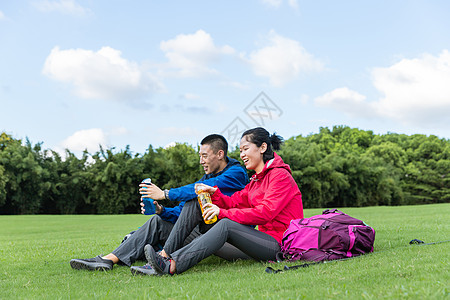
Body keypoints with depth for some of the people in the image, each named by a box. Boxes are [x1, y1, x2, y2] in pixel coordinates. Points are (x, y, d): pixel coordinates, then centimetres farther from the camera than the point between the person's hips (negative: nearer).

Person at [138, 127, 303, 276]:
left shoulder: (280, 175, -9)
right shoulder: (257, 179, 21)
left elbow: (265, 213, -20)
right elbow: (234, 202, 13)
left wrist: (223, 213, -21)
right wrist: (214, 193, -6)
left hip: (280, 244, -8)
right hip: (265, 237, 9)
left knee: (226, 224, -29)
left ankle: (172, 266, -38)